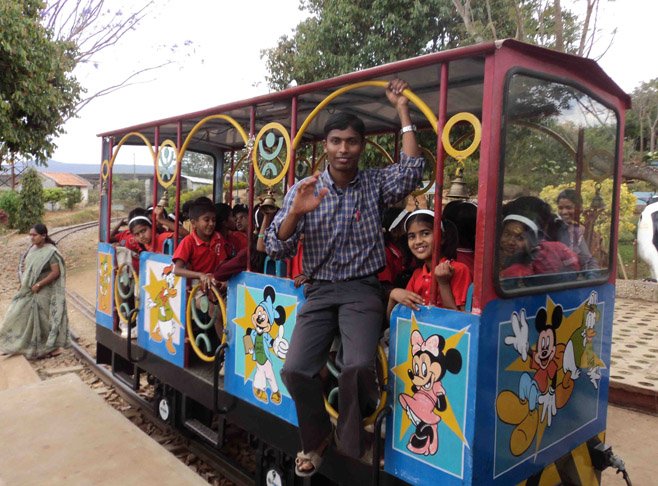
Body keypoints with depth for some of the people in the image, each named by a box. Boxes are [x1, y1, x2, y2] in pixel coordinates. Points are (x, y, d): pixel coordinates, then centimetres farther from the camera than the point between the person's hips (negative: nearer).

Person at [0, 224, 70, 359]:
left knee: (43, 319, 1)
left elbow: (56, 272, -20)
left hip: (44, 292, -8)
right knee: (22, 316, 13)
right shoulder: (33, 249, 6)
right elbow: (29, 269, 15)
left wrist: (38, 285, -19)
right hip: (30, 291, 8)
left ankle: (52, 348, 16)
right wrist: (23, 283, 5)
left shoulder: (50, 252, -16)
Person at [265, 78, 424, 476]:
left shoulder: (375, 184, 5)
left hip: (363, 290, -1)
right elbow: (277, 249, -2)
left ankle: (351, 445, 4)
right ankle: (317, 438, 14)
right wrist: (296, 212, -20)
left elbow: (412, 169, -15)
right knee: (296, 369, -17)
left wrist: (402, 110, -10)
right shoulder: (303, 190, 4)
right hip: (319, 292, 2)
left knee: (358, 365, -26)